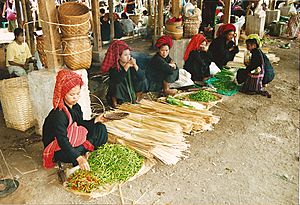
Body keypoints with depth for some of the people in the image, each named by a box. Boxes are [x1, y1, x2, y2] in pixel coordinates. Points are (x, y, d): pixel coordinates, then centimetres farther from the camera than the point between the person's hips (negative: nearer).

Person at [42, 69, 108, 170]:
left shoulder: (76, 107, -4)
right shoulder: (58, 115, -29)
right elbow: (62, 141, -35)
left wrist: (95, 120, -8)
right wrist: (79, 158, -45)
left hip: (74, 141, 8)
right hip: (58, 150, -8)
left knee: (101, 129, -2)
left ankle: (83, 149, -9)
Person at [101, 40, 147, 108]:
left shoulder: (131, 63, -9)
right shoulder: (113, 67, -18)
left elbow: (142, 77, -18)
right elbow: (116, 81, -36)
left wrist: (135, 65, -32)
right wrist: (126, 67, -34)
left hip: (132, 91, 4)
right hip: (119, 95, -3)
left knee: (143, 80, -11)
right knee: (116, 84, -31)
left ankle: (137, 98, 8)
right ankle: (114, 101, -5)